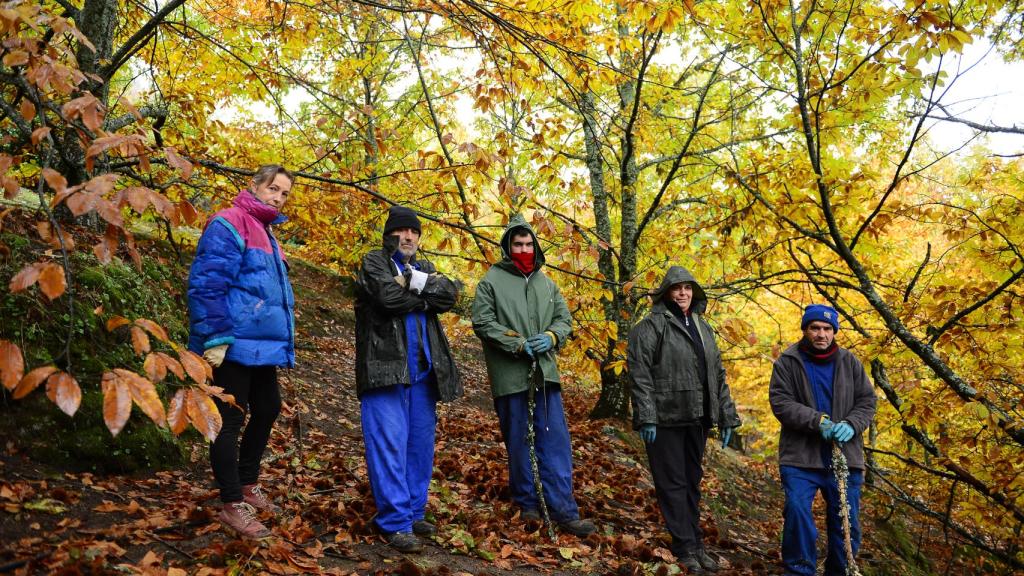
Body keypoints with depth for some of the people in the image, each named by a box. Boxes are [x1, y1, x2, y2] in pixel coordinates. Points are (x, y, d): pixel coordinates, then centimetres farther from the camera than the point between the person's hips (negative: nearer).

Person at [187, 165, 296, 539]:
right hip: (234, 345, -10)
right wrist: (214, 339, -23)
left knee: (267, 410, 18)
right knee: (230, 420, -1)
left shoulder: (265, 233, 18)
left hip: (262, 345, 10)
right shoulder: (229, 224, -11)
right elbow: (206, 284, -19)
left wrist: (282, 337, 24)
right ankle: (233, 505, 8)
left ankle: (248, 484, 34)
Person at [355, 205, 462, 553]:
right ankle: (395, 522, -4)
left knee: (420, 444, 9)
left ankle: (414, 513, 19)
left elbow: (450, 294, 1)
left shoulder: (424, 268, 21)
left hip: (422, 371, 6)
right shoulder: (374, 262, 5)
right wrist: (425, 296, -1)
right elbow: (389, 295, -15)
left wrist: (418, 282, -12)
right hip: (385, 367, -6)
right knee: (389, 445, -8)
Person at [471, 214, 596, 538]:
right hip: (510, 375, -4)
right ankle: (526, 503, 22)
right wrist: (517, 344, -15)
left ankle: (564, 510, 3)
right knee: (518, 441, 7)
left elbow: (564, 319, 15)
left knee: (555, 440, 0)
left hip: (544, 374, 4)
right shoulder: (492, 281, 0)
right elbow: (482, 322, -8)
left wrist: (551, 337, -7)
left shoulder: (546, 283, 14)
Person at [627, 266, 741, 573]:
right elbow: (639, 373, -13)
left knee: (692, 481, 14)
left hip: (697, 418, 7)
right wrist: (646, 417, -19)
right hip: (665, 418, -6)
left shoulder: (702, 327, 15)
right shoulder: (651, 326, -7)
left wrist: (727, 417, 14)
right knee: (673, 482, 1)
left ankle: (695, 543, 25)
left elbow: (718, 375, 18)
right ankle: (685, 546, 10)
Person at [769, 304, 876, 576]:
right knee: (797, 511, -14)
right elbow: (780, 402, -10)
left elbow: (867, 401, 8)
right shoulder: (787, 363, -2)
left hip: (844, 456, 3)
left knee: (847, 520, 9)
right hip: (800, 456, -3)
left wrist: (851, 425, -12)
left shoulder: (850, 363, 8)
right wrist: (817, 421, -21)